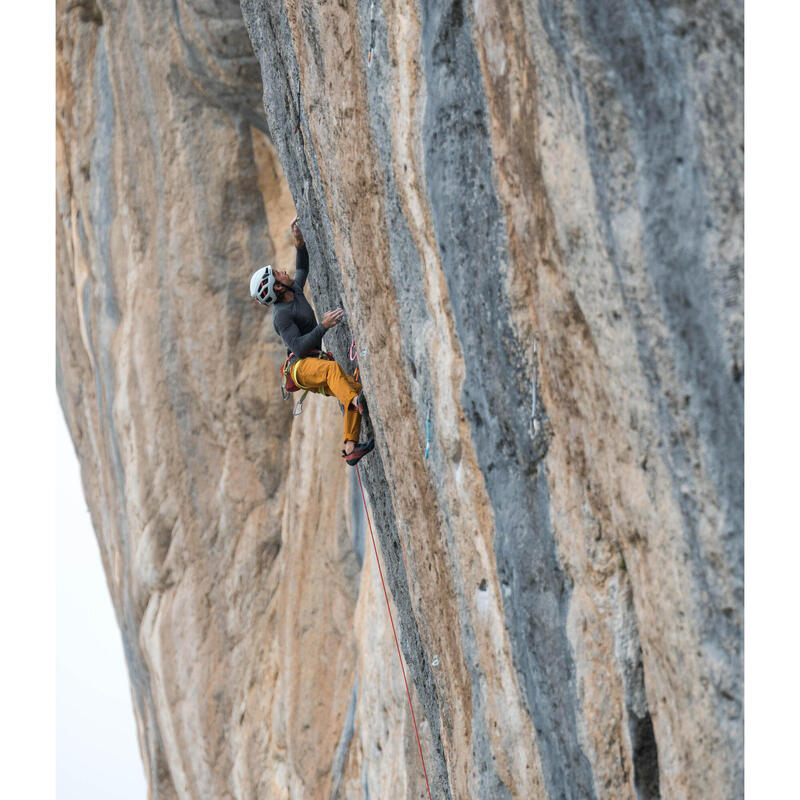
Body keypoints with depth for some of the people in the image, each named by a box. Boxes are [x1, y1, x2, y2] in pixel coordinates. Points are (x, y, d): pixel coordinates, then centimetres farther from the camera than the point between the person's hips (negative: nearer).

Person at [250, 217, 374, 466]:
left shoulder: (295, 291, 13)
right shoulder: (281, 315, -13)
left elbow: (302, 269, 32)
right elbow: (298, 347, -23)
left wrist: (299, 242, 16)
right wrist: (323, 326, -29)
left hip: (315, 366, 8)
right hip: (300, 367, -8)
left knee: (354, 389, -14)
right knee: (332, 368, -39)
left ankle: (350, 449, -20)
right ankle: (357, 400, -62)